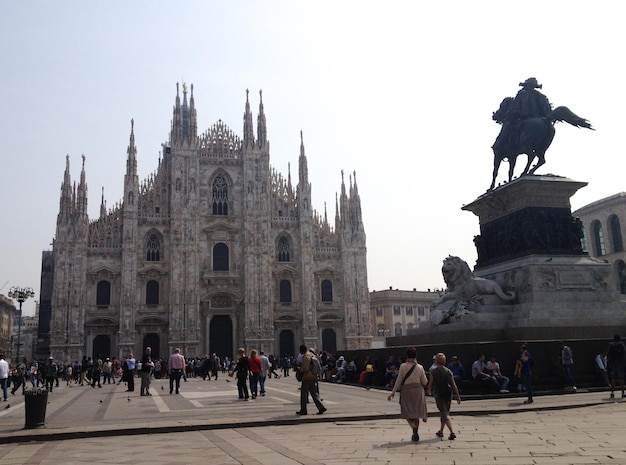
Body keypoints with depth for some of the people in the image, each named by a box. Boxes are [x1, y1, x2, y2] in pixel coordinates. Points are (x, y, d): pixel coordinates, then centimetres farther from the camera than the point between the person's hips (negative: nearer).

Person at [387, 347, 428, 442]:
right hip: (418, 390, 2)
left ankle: (414, 427, -21)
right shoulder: (420, 367, -5)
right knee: (416, 413, 12)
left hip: (406, 390, -2)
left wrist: (393, 392, 2)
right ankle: (416, 435, 14)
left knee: (407, 413, 7)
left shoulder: (403, 366, -8)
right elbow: (425, 382, 2)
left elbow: (399, 381, -5)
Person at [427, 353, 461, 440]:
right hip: (448, 394, 5)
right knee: (445, 413, 19)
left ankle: (452, 432, -20)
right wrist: (458, 396, 4)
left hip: (439, 395, -5)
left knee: (445, 414, -6)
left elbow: (430, 384, -1)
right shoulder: (449, 371, 2)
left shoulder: (434, 372, -8)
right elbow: (454, 385, 0)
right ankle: (441, 431, 31)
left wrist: (429, 391, 21)